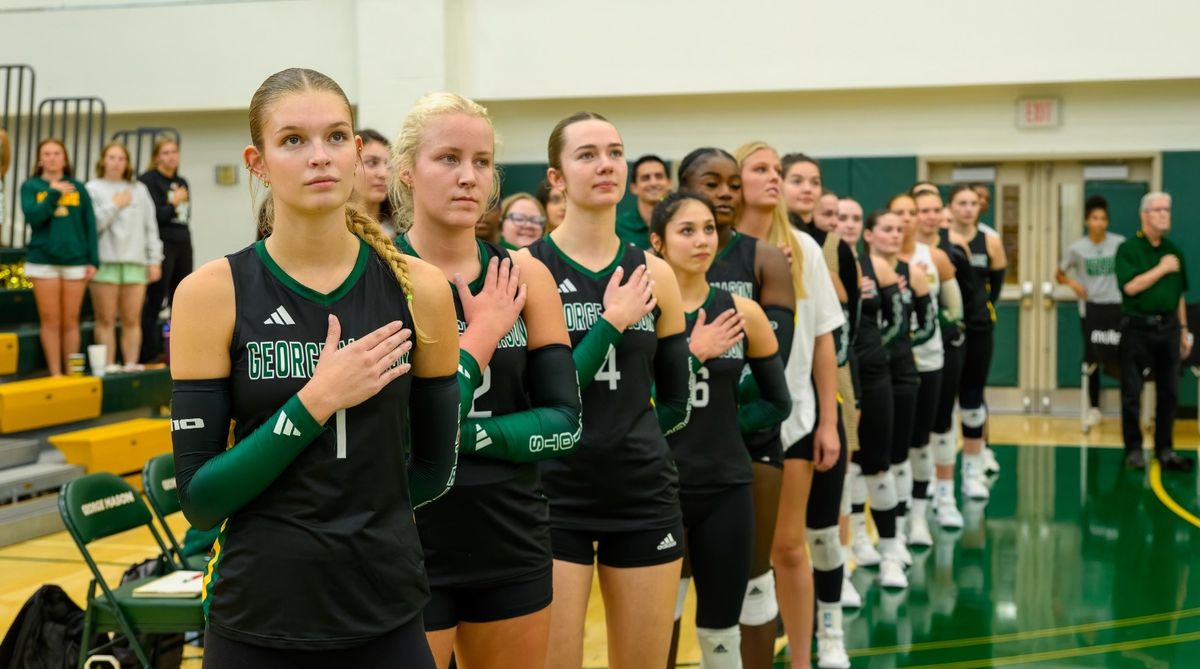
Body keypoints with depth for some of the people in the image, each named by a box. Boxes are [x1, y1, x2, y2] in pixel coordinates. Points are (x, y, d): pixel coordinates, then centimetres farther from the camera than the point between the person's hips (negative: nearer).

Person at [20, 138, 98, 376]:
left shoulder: (78, 188, 8)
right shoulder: (31, 186, 5)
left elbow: (90, 226, 7)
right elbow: (33, 217, -10)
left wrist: (93, 261, 1)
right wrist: (54, 193, -12)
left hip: (75, 261, 1)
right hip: (43, 261, -1)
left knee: (70, 321, 4)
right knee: (50, 321, 3)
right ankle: (55, 374, 9)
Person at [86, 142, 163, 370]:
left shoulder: (139, 189, 15)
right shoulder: (93, 189, 5)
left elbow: (150, 227, 13)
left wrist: (155, 261, 8)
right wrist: (114, 205, -4)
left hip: (135, 262, 3)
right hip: (105, 262, -2)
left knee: (132, 319, 2)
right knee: (106, 320, 0)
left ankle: (131, 365, 7)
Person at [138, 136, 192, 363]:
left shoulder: (181, 183, 17)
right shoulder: (148, 180, -5)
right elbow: (151, 216, -13)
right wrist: (173, 203, -11)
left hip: (183, 244, 7)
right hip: (161, 245, -7)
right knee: (154, 301, -6)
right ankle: (149, 356, -3)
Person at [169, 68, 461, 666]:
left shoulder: (418, 288, -4)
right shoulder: (212, 292, -8)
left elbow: (432, 471, 6)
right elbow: (199, 498, -11)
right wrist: (314, 403, -18)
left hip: (388, 616, 1)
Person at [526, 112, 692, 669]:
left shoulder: (654, 274, 5)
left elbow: (676, 399, 13)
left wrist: (617, 435, 6)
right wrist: (610, 324, -16)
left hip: (645, 495, 4)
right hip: (555, 496, -3)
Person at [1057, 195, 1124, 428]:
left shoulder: (1120, 244, -3)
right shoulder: (1077, 248, -3)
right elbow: (1059, 274, 7)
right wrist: (1073, 283, -12)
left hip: (1116, 308, 0)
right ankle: (1094, 409, 14)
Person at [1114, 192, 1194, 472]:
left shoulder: (1174, 250, 11)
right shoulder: (1128, 249, -4)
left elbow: (1179, 295, 16)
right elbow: (1131, 286, -17)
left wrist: (1184, 330, 14)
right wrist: (1162, 268, -13)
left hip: (1168, 328, 5)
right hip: (1138, 329, -5)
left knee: (1169, 393, 7)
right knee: (1132, 394, 0)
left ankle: (1164, 448, 16)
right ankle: (1133, 449, 10)